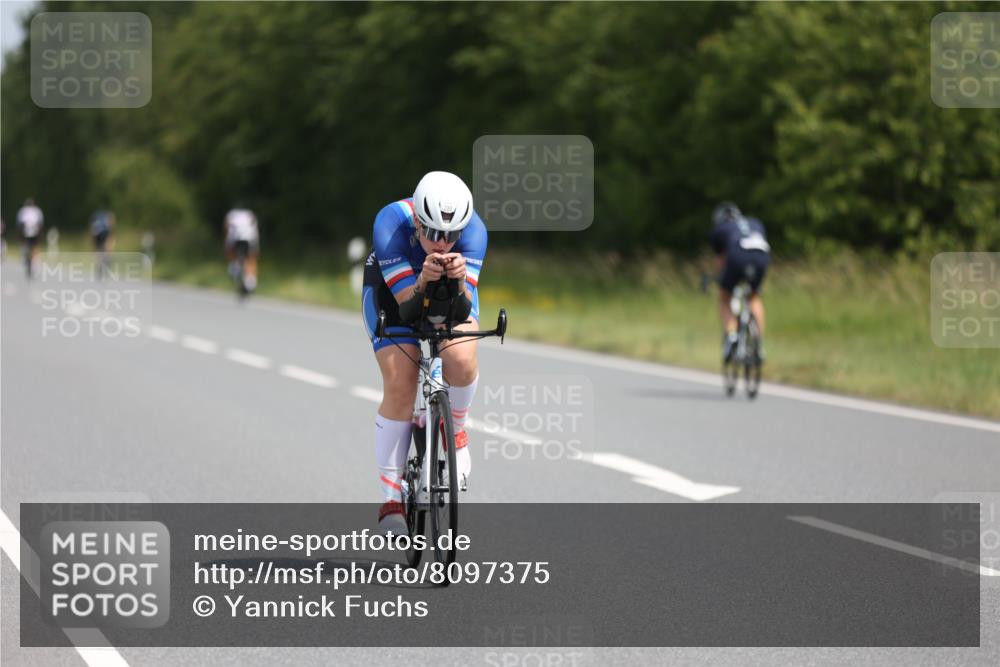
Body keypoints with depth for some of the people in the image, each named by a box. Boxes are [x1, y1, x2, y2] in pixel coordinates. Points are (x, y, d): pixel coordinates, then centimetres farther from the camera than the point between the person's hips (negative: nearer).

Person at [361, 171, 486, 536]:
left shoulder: (473, 229, -32)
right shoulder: (390, 224, -36)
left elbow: (466, 306, -34)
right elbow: (406, 305, -35)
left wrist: (460, 281, -55)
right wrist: (423, 281, -55)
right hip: (391, 289, -1)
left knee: (461, 360, -30)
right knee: (399, 386, -17)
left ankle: (455, 430, 3)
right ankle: (391, 498, -6)